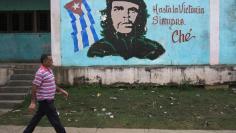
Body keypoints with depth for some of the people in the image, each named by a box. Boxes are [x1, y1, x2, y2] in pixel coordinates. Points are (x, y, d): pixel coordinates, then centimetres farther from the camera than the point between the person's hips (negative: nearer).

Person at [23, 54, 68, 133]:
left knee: (37, 118, 19)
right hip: (45, 100, -10)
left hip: (48, 100, 10)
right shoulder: (41, 73, -20)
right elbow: (34, 87, -20)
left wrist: (61, 90, 14)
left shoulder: (49, 70, 10)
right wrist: (33, 102, -22)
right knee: (55, 120, -2)